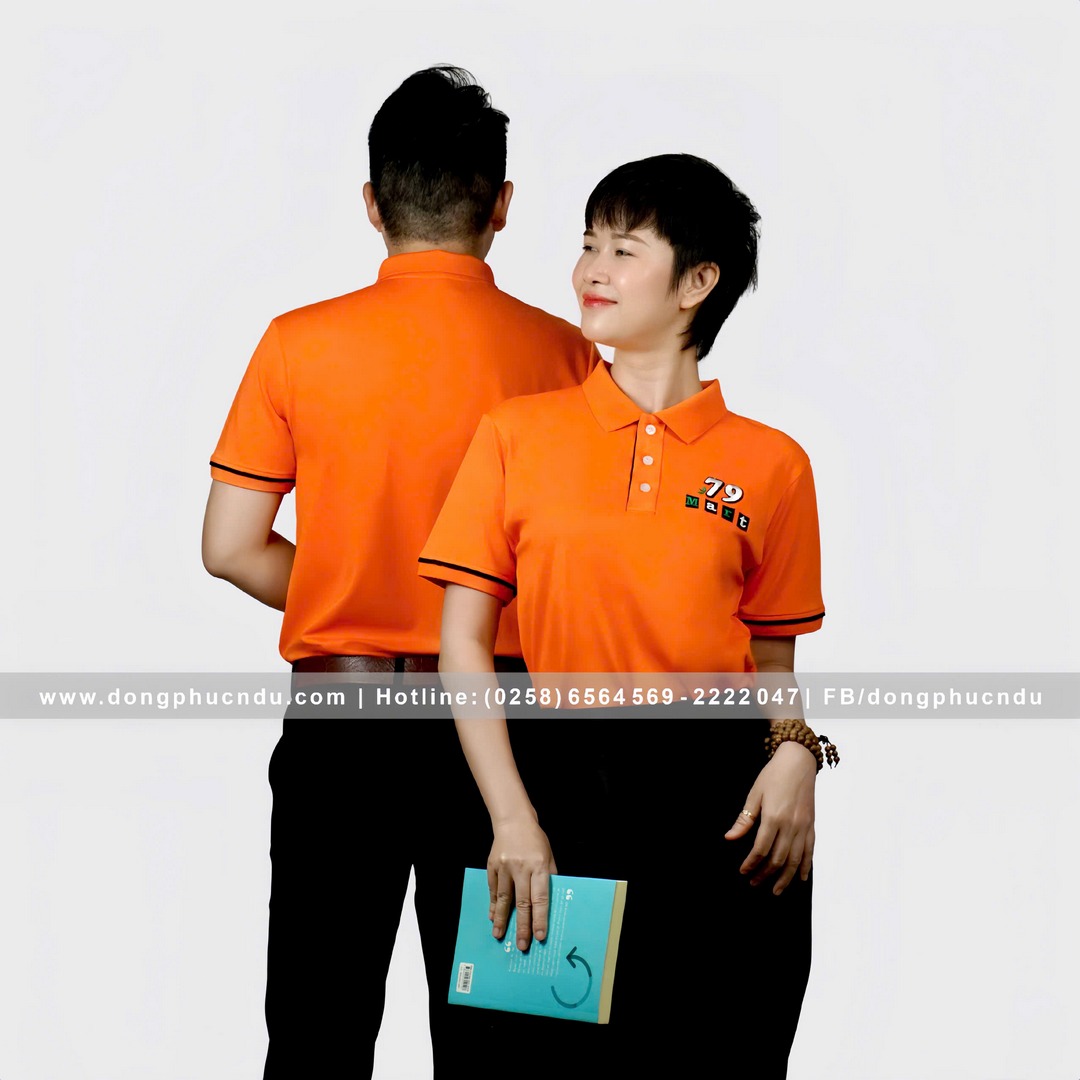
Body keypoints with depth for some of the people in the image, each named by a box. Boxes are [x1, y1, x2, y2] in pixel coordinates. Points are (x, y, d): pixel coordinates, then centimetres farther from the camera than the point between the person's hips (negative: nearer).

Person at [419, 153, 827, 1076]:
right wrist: (513, 818, -8)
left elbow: (776, 663, 11)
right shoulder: (520, 434, 6)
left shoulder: (769, 463, 6)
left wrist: (796, 755, -11)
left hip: (719, 793, 0)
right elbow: (463, 642, 2)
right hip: (560, 782, 0)